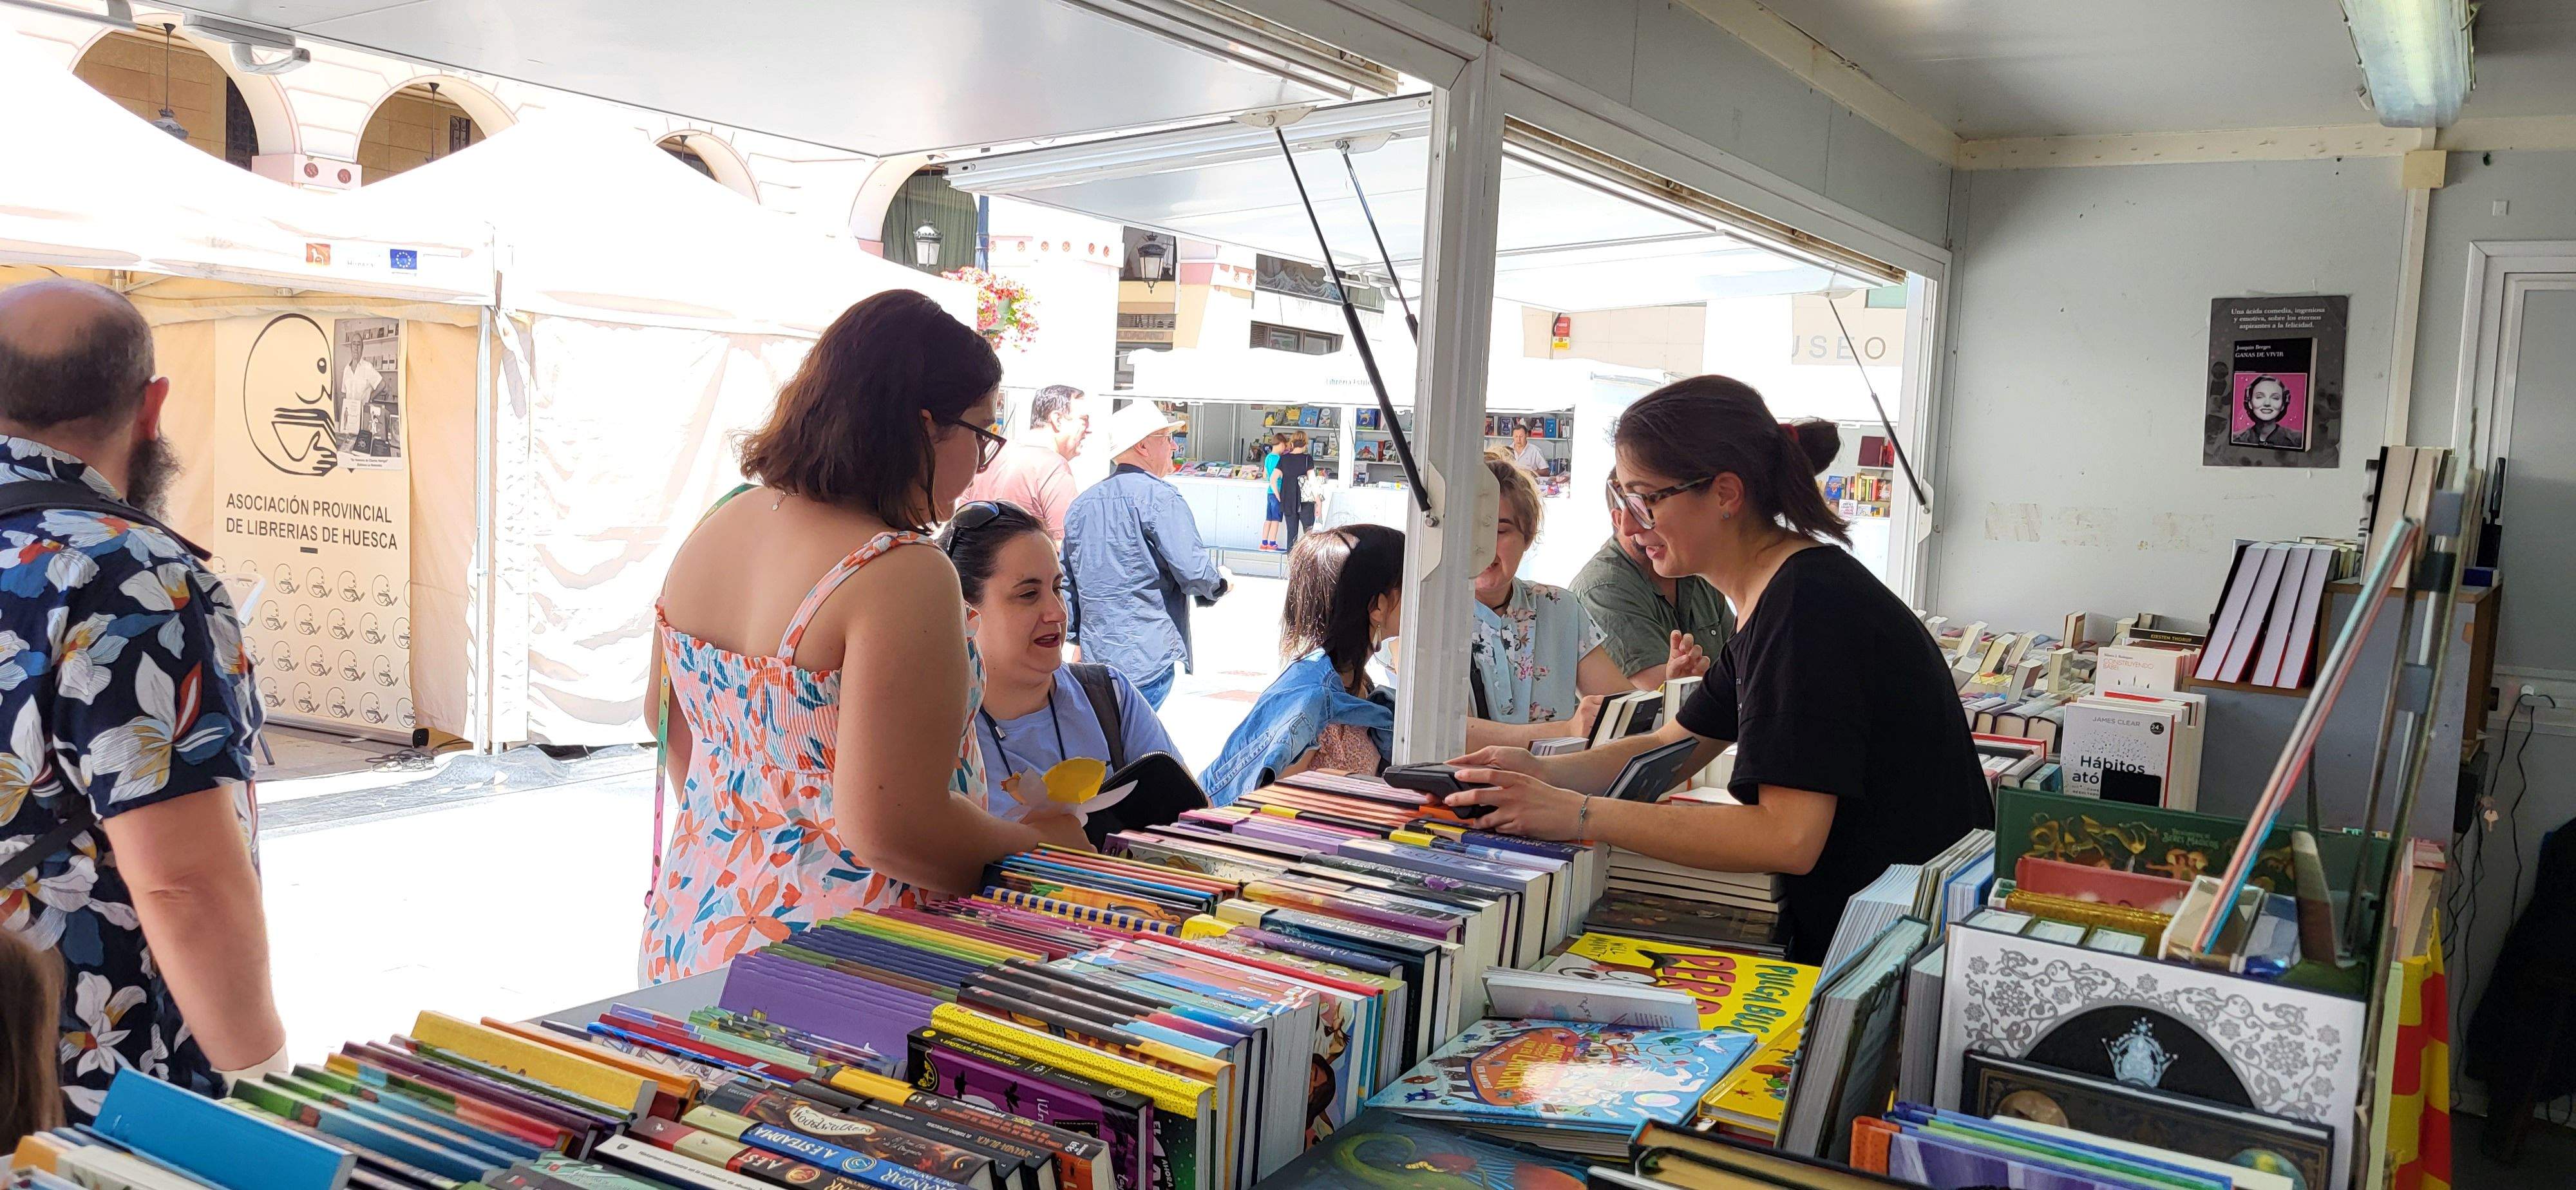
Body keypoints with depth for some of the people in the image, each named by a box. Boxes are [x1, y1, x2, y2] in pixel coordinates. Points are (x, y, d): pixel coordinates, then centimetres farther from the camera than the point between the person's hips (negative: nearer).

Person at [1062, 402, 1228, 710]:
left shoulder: (1083, 503, 13)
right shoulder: (1160, 496, -11)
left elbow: (1068, 580, 17)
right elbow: (1195, 572, -17)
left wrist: (1076, 638, 24)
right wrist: (1220, 580, 5)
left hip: (1095, 655, 8)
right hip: (1147, 659, -8)